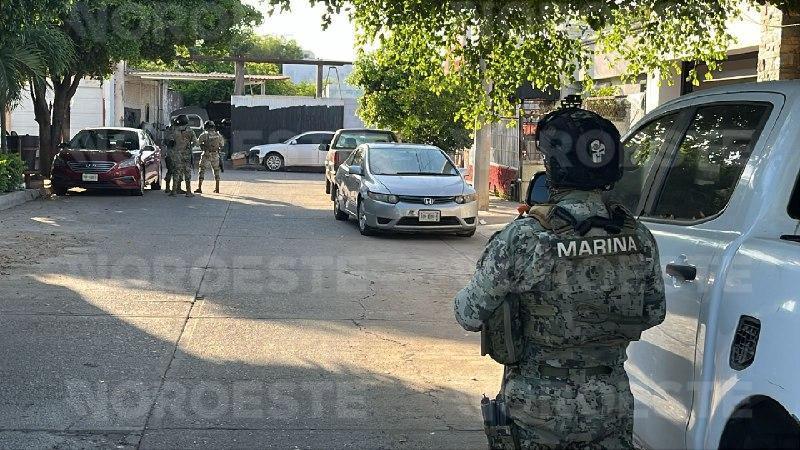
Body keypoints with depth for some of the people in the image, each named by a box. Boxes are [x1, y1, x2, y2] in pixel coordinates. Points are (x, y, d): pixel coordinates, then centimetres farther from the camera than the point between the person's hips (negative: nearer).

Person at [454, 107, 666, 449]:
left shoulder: (523, 239, -21)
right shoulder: (638, 238, -6)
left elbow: (469, 316, -11)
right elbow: (654, 313, 8)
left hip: (539, 410, -3)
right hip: (612, 407, 3)